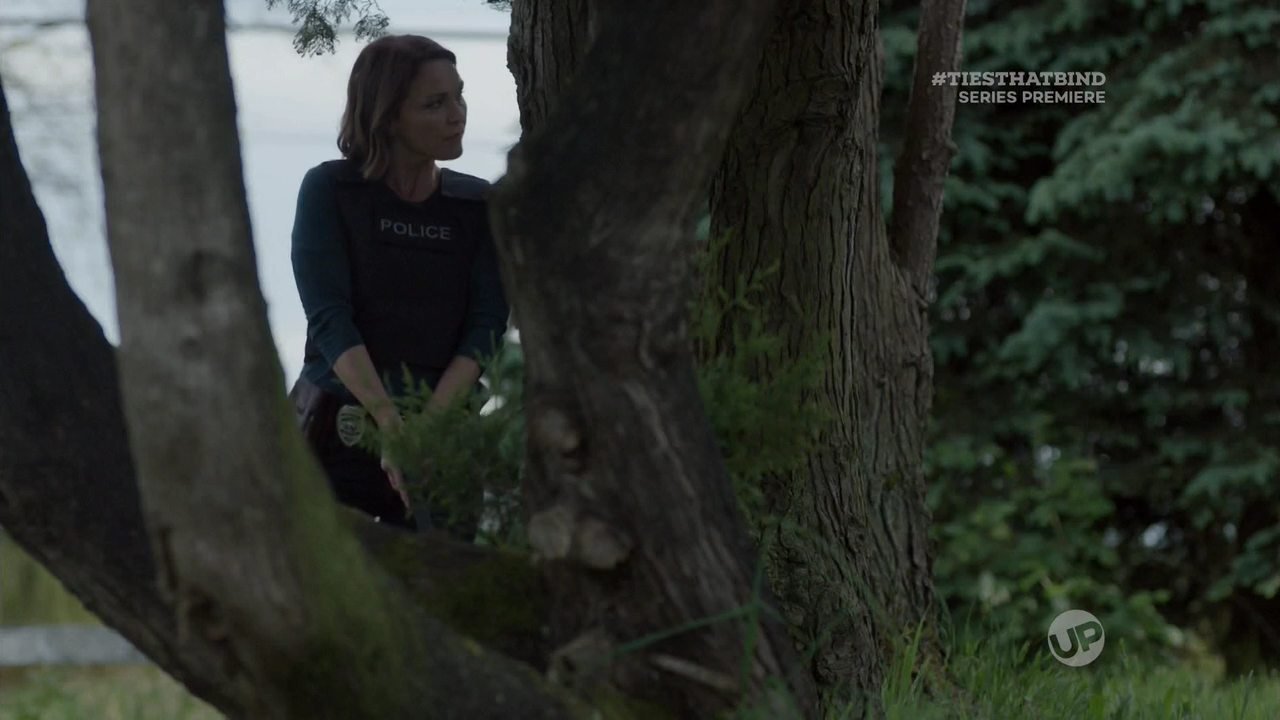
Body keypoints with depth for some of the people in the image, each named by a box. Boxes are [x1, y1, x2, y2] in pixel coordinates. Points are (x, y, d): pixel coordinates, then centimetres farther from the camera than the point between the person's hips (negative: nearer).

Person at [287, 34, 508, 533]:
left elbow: (486, 325, -4)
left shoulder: (477, 206, 4)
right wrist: (393, 427, -25)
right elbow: (329, 318, -12)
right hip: (340, 430, -2)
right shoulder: (330, 190, -3)